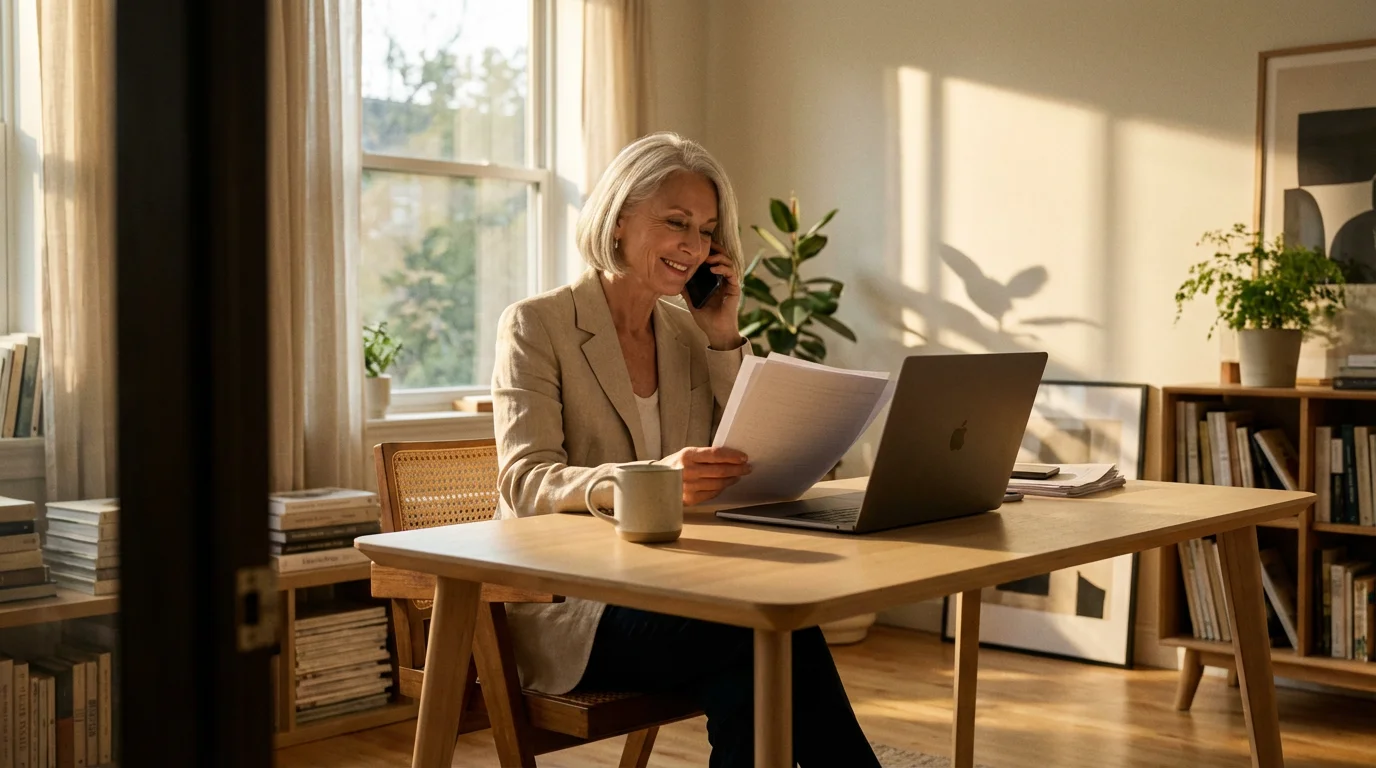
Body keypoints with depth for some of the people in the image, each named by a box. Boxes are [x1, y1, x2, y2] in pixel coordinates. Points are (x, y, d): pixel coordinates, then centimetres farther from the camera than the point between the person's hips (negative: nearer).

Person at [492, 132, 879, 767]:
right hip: (564, 605, -5)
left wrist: (725, 342, -3)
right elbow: (524, 481, -17)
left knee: (744, 687, -30)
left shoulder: (688, 333, 13)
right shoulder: (536, 326, -3)